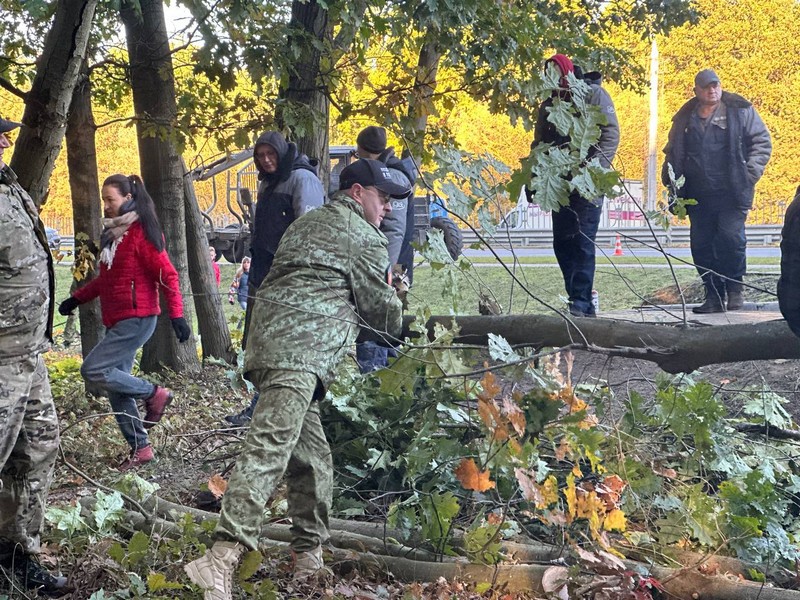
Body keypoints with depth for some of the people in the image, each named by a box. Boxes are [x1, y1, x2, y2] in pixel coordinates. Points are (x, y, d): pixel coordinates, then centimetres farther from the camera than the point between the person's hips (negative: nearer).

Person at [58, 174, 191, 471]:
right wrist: (76, 298, 20)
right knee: (116, 385, 7)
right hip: (117, 321, 9)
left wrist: (176, 314, -21)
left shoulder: (141, 232, -12)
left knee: (93, 370, -15)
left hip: (137, 319, -9)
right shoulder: (112, 232, 14)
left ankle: (154, 394, 0)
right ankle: (140, 448, 15)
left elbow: (167, 275, -15)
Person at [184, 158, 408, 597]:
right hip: (299, 352, -9)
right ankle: (223, 556, -31)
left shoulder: (306, 224, 30)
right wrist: (398, 324, 32)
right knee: (268, 449, -20)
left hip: (267, 342, 9)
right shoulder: (365, 238, 5)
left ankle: (309, 554, 20)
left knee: (312, 455, 14)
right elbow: (380, 307, 11)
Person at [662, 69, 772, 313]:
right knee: (701, 245, 2)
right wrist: (671, 182, 9)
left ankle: (734, 288, 6)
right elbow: (672, 153, 22)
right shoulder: (685, 118, 14)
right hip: (698, 196, 4)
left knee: (731, 238, -14)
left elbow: (762, 142, 4)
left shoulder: (740, 111, 3)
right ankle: (713, 296, 12)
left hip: (731, 192, -4)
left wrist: (751, 173, -6)